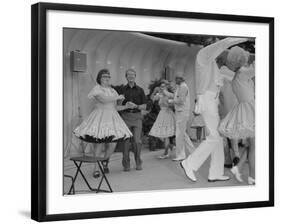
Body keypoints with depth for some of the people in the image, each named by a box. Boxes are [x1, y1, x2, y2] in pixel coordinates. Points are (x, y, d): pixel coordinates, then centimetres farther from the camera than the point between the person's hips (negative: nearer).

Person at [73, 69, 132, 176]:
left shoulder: (112, 91, 18)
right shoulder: (97, 88, -2)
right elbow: (103, 99, -20)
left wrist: (127, 106, 8)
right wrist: (118, 97, -10)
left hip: (112, 118, 6)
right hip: (100, 118, -5)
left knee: (112, 145, -2)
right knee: (99, 144, -8)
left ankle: (105, 161, 26)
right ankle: (96, 169, 2)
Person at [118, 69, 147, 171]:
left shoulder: (140, 90, 8)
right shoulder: (122, 89, 8)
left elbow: (144, 106, 7)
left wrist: (135, 106, -10)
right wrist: (125, 105, -11)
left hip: (137, 116, 0)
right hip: (125, 116, 0)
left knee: (137, 141, -8)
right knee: (126, 141, -3)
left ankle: (138, 162, 8)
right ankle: (126, 164, 6)